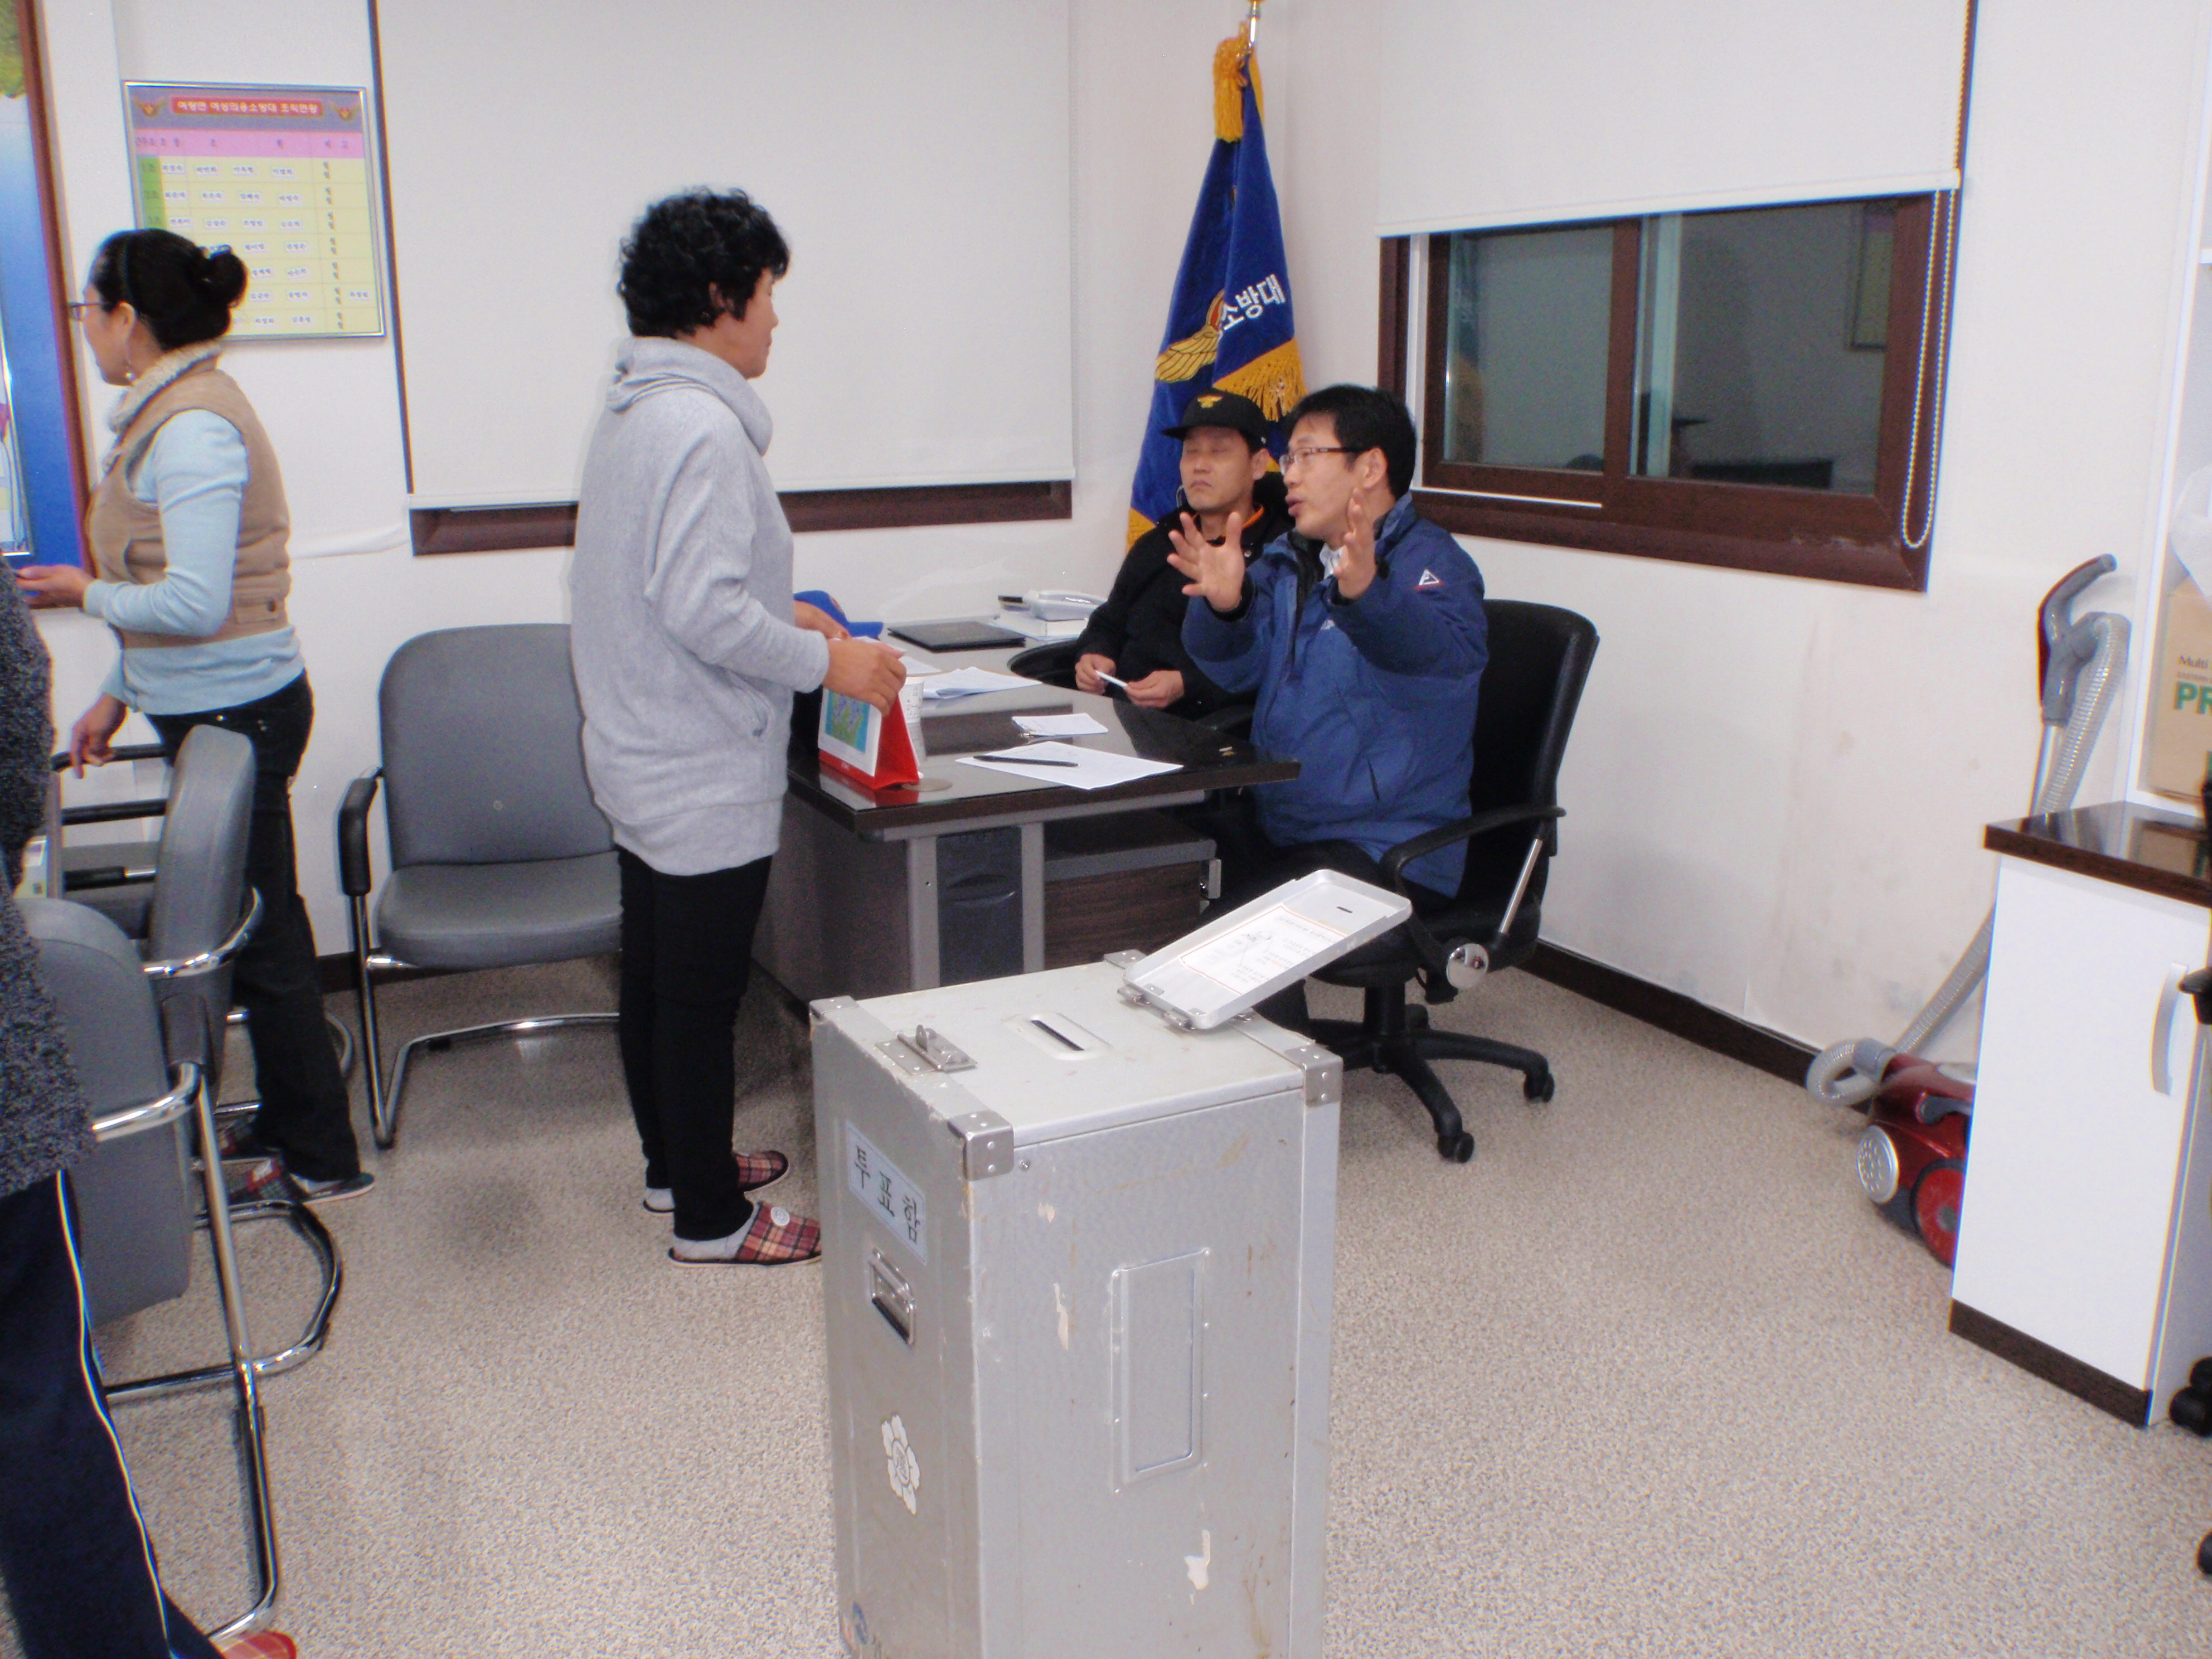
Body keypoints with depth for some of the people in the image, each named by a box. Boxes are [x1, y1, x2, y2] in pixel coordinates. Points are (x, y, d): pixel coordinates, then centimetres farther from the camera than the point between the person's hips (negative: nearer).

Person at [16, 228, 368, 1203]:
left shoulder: (192, 429, -19)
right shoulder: (172, 412, 14)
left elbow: (195, 603, -24)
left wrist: (87, 593, -8)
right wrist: (121, 693, 20)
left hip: (234, 712, -10)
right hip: (210, 706, 10)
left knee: (260, 932, 0)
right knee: (252, 927, 17)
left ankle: (322, 1158, 12)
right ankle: (288, 1129, 30)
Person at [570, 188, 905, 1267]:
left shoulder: (633, 408, 10)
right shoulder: (702, 426, -21)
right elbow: (703, 609, -27)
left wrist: (780, 614, 17)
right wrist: (829, 661, -17)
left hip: (642, 762, 10)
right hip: (705, 777, -10)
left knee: (655, 977, 20)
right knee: (701, 997, 2)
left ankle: (675, 1164, 38)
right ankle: (710, 1219, 16)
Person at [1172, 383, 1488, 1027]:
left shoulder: (1430, 563, -9)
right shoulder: (1288, 560, 13)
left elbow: (1445, 653, -31)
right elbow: (1236, 667, 2)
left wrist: (1367, 594, -50)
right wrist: (1224, 604, -20)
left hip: (1388, 851, -7)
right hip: (1272, 820, 7)